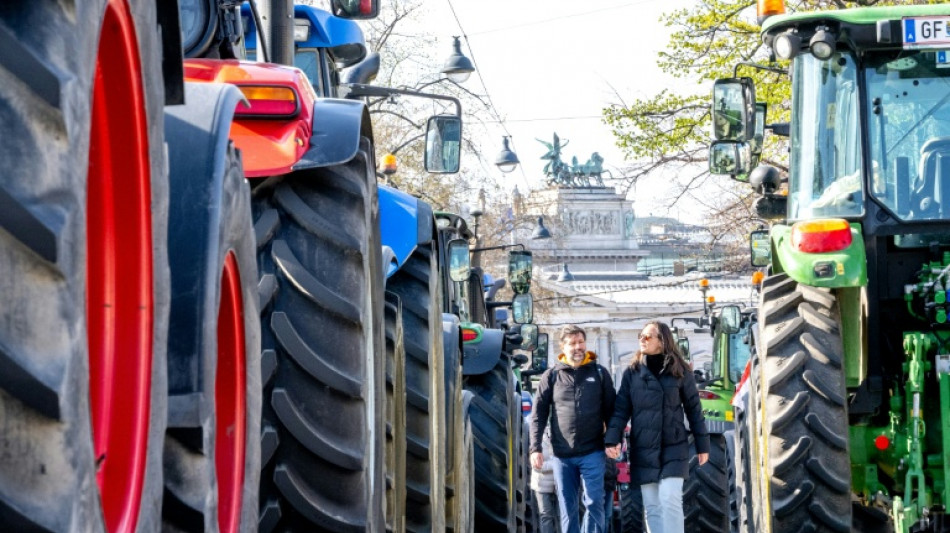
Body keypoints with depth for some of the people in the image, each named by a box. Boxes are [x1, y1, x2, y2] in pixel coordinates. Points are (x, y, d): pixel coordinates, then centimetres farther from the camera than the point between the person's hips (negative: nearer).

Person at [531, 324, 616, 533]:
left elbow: (611, 411, 8)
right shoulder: (552, 375, 5)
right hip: (562, 454, 1)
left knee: (594, 503, -4)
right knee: (567, 506, 6)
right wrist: (535, 448, -3)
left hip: (592, 453, -1)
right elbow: (539, 414, 4)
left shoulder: (599, 373, 6)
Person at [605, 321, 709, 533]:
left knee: (670, 500, -14)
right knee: (652, 506, 5)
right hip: (643, 450, 2)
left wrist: (702, 444, 4)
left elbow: (693, 408, 5)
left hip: (673, 448, -2)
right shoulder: (632, 372, 5)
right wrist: (612, 439, -12)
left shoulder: (680, 371, 1)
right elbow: (621, 409, 1)